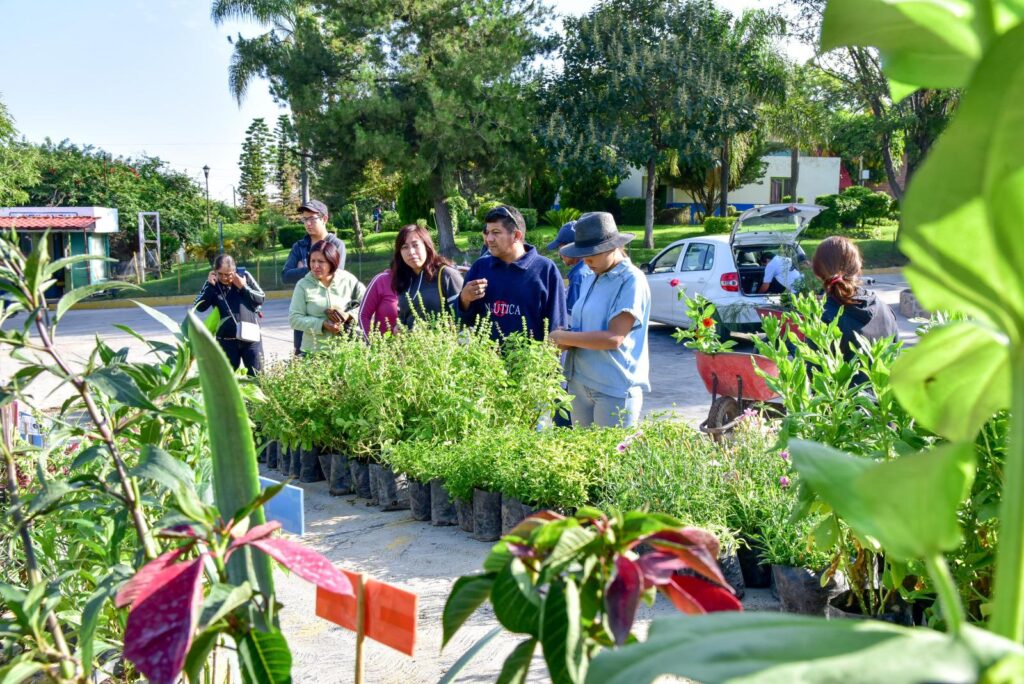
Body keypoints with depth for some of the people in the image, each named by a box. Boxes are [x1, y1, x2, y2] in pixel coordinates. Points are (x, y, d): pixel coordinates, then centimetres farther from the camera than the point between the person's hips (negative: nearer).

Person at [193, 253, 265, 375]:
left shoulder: (244, 276, -1)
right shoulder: (212, 283, 1)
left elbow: (261, 298, 0)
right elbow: (199, 306, -6)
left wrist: (243, 287, -12)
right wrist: (210, 286, -14)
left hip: (250, 335, -1)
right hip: (226, 339, 1)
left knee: (256, 375, 4)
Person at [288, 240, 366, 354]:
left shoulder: (348, 281, 3)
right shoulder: (303, 285, 1)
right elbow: (294, 319, -3)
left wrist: (349, 315, -16)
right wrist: (322, 324, -17)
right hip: (313, 352, 0)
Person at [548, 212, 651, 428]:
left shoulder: (631, 281, -13)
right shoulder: (589, 280, 12)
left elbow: (614, 338, -20)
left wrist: (564, 337, -12)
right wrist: (567, 341, -4)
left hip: (615, 390, -8)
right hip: (580, 385, 8)